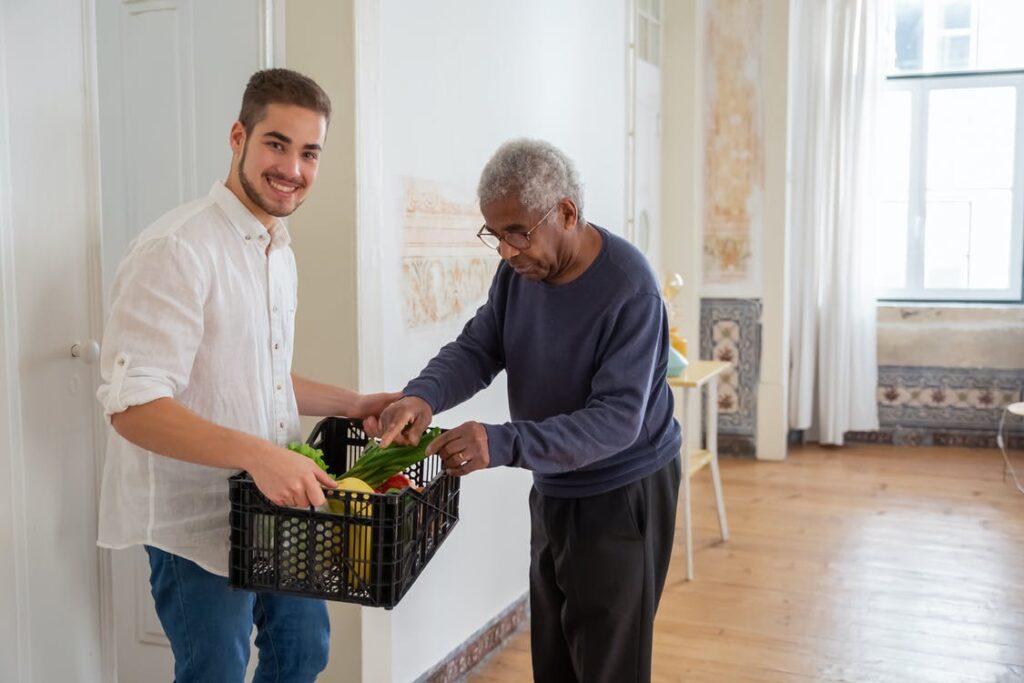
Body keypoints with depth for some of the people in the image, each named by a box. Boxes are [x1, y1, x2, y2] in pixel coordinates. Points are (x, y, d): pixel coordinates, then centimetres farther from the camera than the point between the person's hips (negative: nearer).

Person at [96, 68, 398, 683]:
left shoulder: (278, 250, 10)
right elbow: (133, 405, -26)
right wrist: (259, 453, -36)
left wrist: (352, 403, 10)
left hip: (271, 502, 9)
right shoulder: (178, 249, -20)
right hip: (197, 518, -9)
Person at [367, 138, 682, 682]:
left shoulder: (629, 289, -26)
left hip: (623, 497, -7)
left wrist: (503, 444, -41)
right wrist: (423, 396, -27)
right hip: (552, 491, 7)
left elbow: (617, 420, -29)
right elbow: (475, 349, -4)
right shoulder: (520, 270, -4)